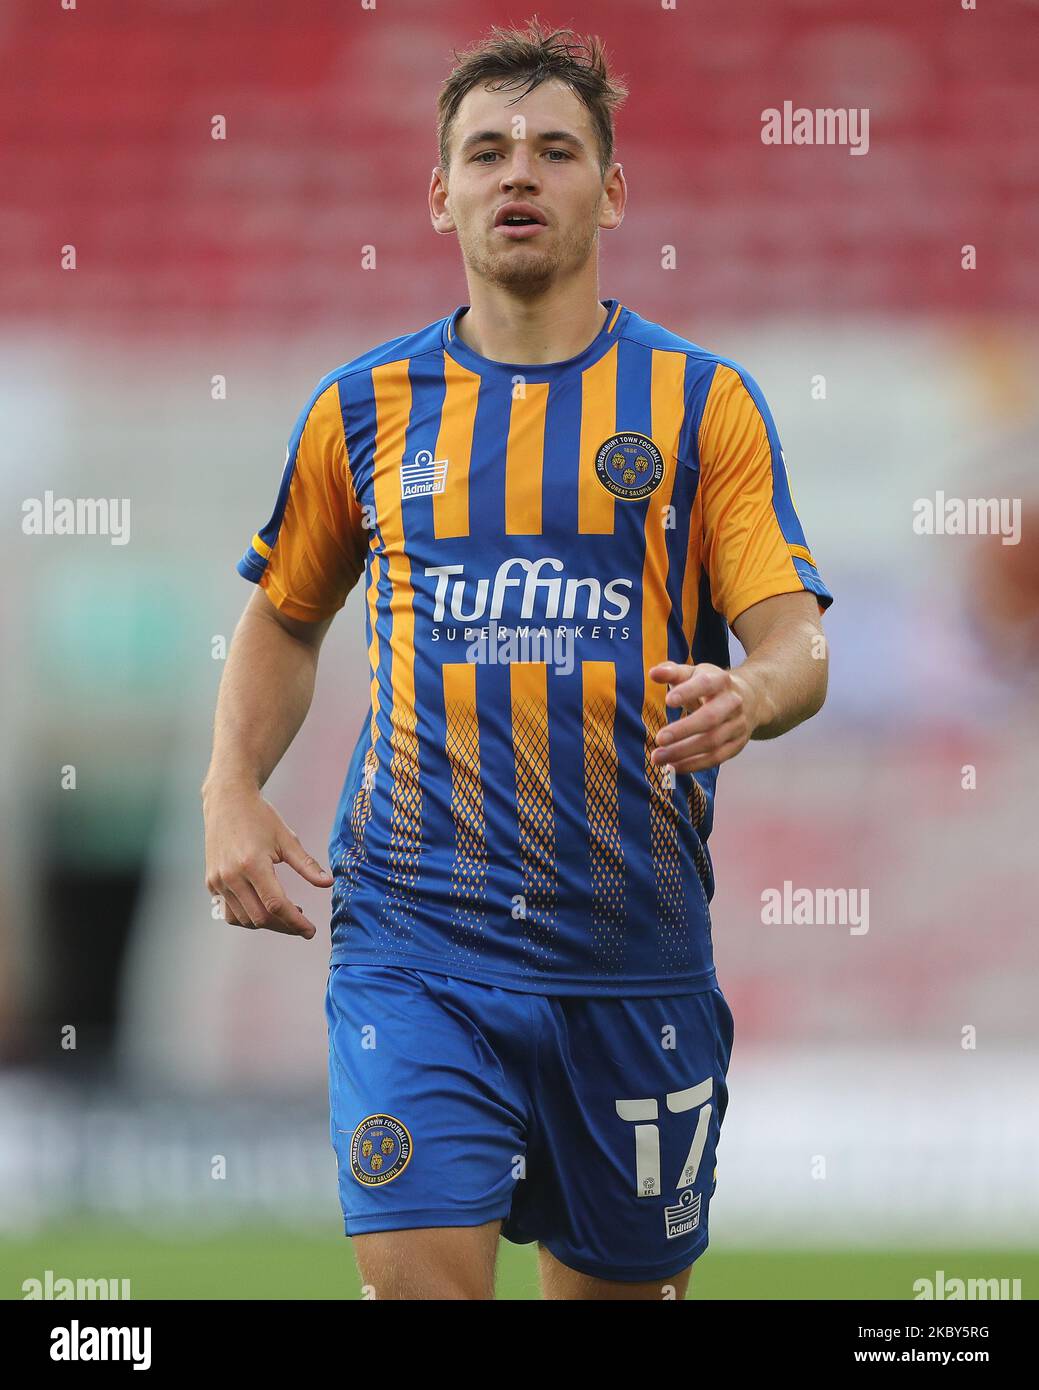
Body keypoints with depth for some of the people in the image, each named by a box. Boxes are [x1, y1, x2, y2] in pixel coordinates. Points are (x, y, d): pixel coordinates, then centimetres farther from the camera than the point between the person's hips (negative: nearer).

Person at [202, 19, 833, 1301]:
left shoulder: (704, 403, 2)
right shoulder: (365, 409, 7)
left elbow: (795, 641, -5)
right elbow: (285, 618, 21)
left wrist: (749, 697, -28)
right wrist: (232, 794, 5)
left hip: (630, 951, 0)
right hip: (413, 940, 0)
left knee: (618, 1282, 11)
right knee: (421, 1274, -15)